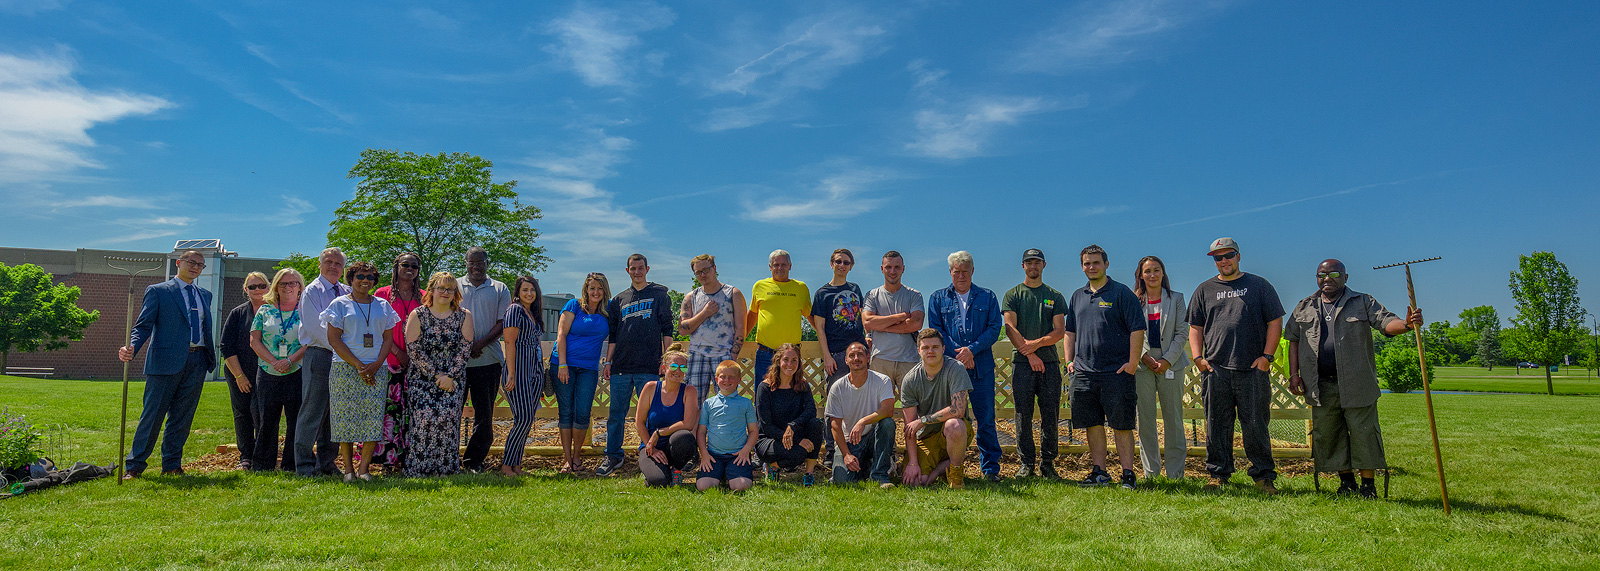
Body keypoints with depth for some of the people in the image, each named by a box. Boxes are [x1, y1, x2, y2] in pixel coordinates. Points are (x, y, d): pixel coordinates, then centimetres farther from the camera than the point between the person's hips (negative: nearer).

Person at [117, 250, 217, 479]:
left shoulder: (204, 295, 19)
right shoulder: (157, 291, 3)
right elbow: (144, 326, -3)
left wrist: (212, 356, 14)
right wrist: (131, 348, -20)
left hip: (197, 362, 5)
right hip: (166, 361, -4)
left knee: (182, 417, 8)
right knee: (152, 414, -2)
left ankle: (172, 465, 16)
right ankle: (134, 466, 9)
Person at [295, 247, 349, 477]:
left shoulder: (347, 292, 14)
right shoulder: (311, 291, 0)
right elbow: (316, 327, -10)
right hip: (318, 355, -5)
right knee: (313, 410, -2)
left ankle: (327, 463, 17)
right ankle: (305, 465, 6)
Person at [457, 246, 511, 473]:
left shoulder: (500, 289, 10)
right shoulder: (454, 286, 12)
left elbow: (502, 322, 3)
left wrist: (481, 343, -12)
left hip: (487, 359, 0)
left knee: (484, 412, 2)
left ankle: (474, 460, 12)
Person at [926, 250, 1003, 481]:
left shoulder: (987, 297, 11)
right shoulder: (938, 299, 12)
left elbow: (994, 328, 2)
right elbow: (935, 330, 4)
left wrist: (972, 349, -11)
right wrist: (958, 353, -8)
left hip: (981, 367, 0)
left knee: (986, 419, 1)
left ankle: (990, 468, 10)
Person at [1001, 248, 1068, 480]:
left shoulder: (1055, 296, 13)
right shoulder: (1013, 295, 10)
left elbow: (1060, 331, 5)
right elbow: (1010, 328, -1)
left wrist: (1036, 343, -11)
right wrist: (1029, 353, -12)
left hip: (1049, 361, 1)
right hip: (1021, 363, -1)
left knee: (1050, 416, 0)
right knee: (1023, 415, 0)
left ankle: (1047, 464, 9)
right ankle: (1026, 464, 8)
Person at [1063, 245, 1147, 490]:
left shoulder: (1122, 293, -2)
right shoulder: (1078, 296, 16)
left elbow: (1137, 329, -6)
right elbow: (1070, 332, 23)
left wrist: (1132, 363, -11)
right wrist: (1069, 360, 13)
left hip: (1117, 372, -5)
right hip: (1084, 372, 5)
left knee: (1122, 425, -1)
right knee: (1093, 424, 8)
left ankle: (1128, 474, 7)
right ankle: (1099, 472, 16)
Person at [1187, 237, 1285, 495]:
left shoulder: (1259, 286, 10)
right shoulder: (1204, 290, 14)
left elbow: (1275, 321, 6)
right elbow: (1195, 327, 14)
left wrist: (1267, 356, -4)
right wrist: (1198, 357, 1)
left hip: (1252, 369, -2)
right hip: (1215, 368, 2)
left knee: (1255, 425, 1)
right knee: (1217, 424, 5)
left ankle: (1263, 476, 11)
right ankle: (1218, 474, 14)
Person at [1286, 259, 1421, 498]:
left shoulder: (1363, 303, 6)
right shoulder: (1305, 307, 13)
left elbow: (1387, 322, -7)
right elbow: (1294, 340, 13)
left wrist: (1406, 324, -31)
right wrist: (1294, 374, 4)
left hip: (1356, 385, -2)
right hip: (1321, 386, 3)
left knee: (1363, 432, -2)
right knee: (1327, 434, 6)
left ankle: (1368, 483, 11)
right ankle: (1346, 481, 20)